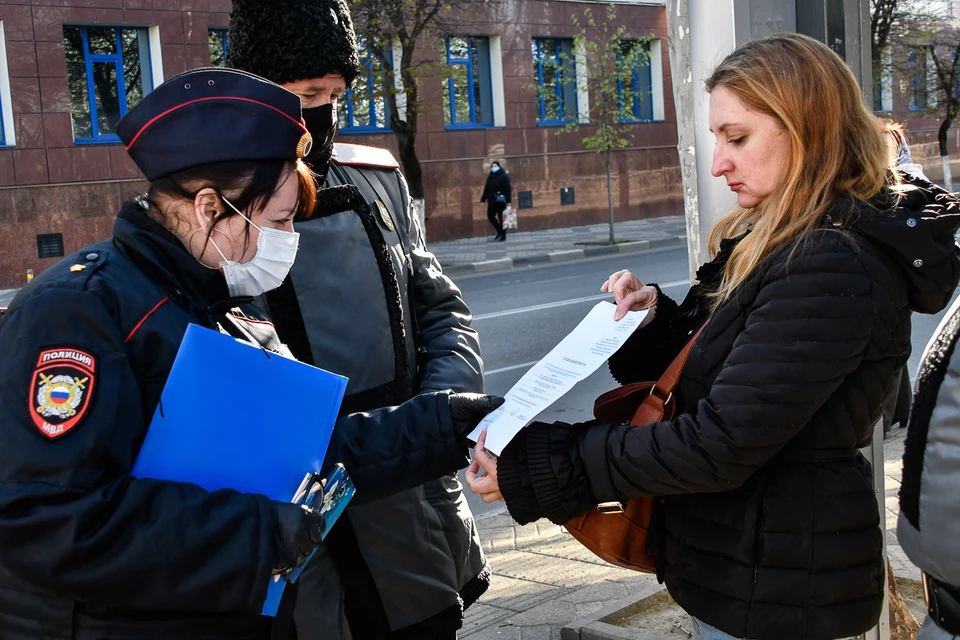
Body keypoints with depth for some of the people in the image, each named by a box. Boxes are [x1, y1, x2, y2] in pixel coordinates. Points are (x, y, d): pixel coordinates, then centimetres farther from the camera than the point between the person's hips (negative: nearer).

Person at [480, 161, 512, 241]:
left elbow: (508, 189, -12)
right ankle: (499, 231, 23)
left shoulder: (504, 176, -6)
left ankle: (503, 235, 6)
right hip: (492, 201, 7)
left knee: (501, 218, -3)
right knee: (490, 216, 6)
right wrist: (483, 199, 15)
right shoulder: (490, 177, 14)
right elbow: (486, 189, 18)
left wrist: (508, 200, -20)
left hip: (501, 201, -7)